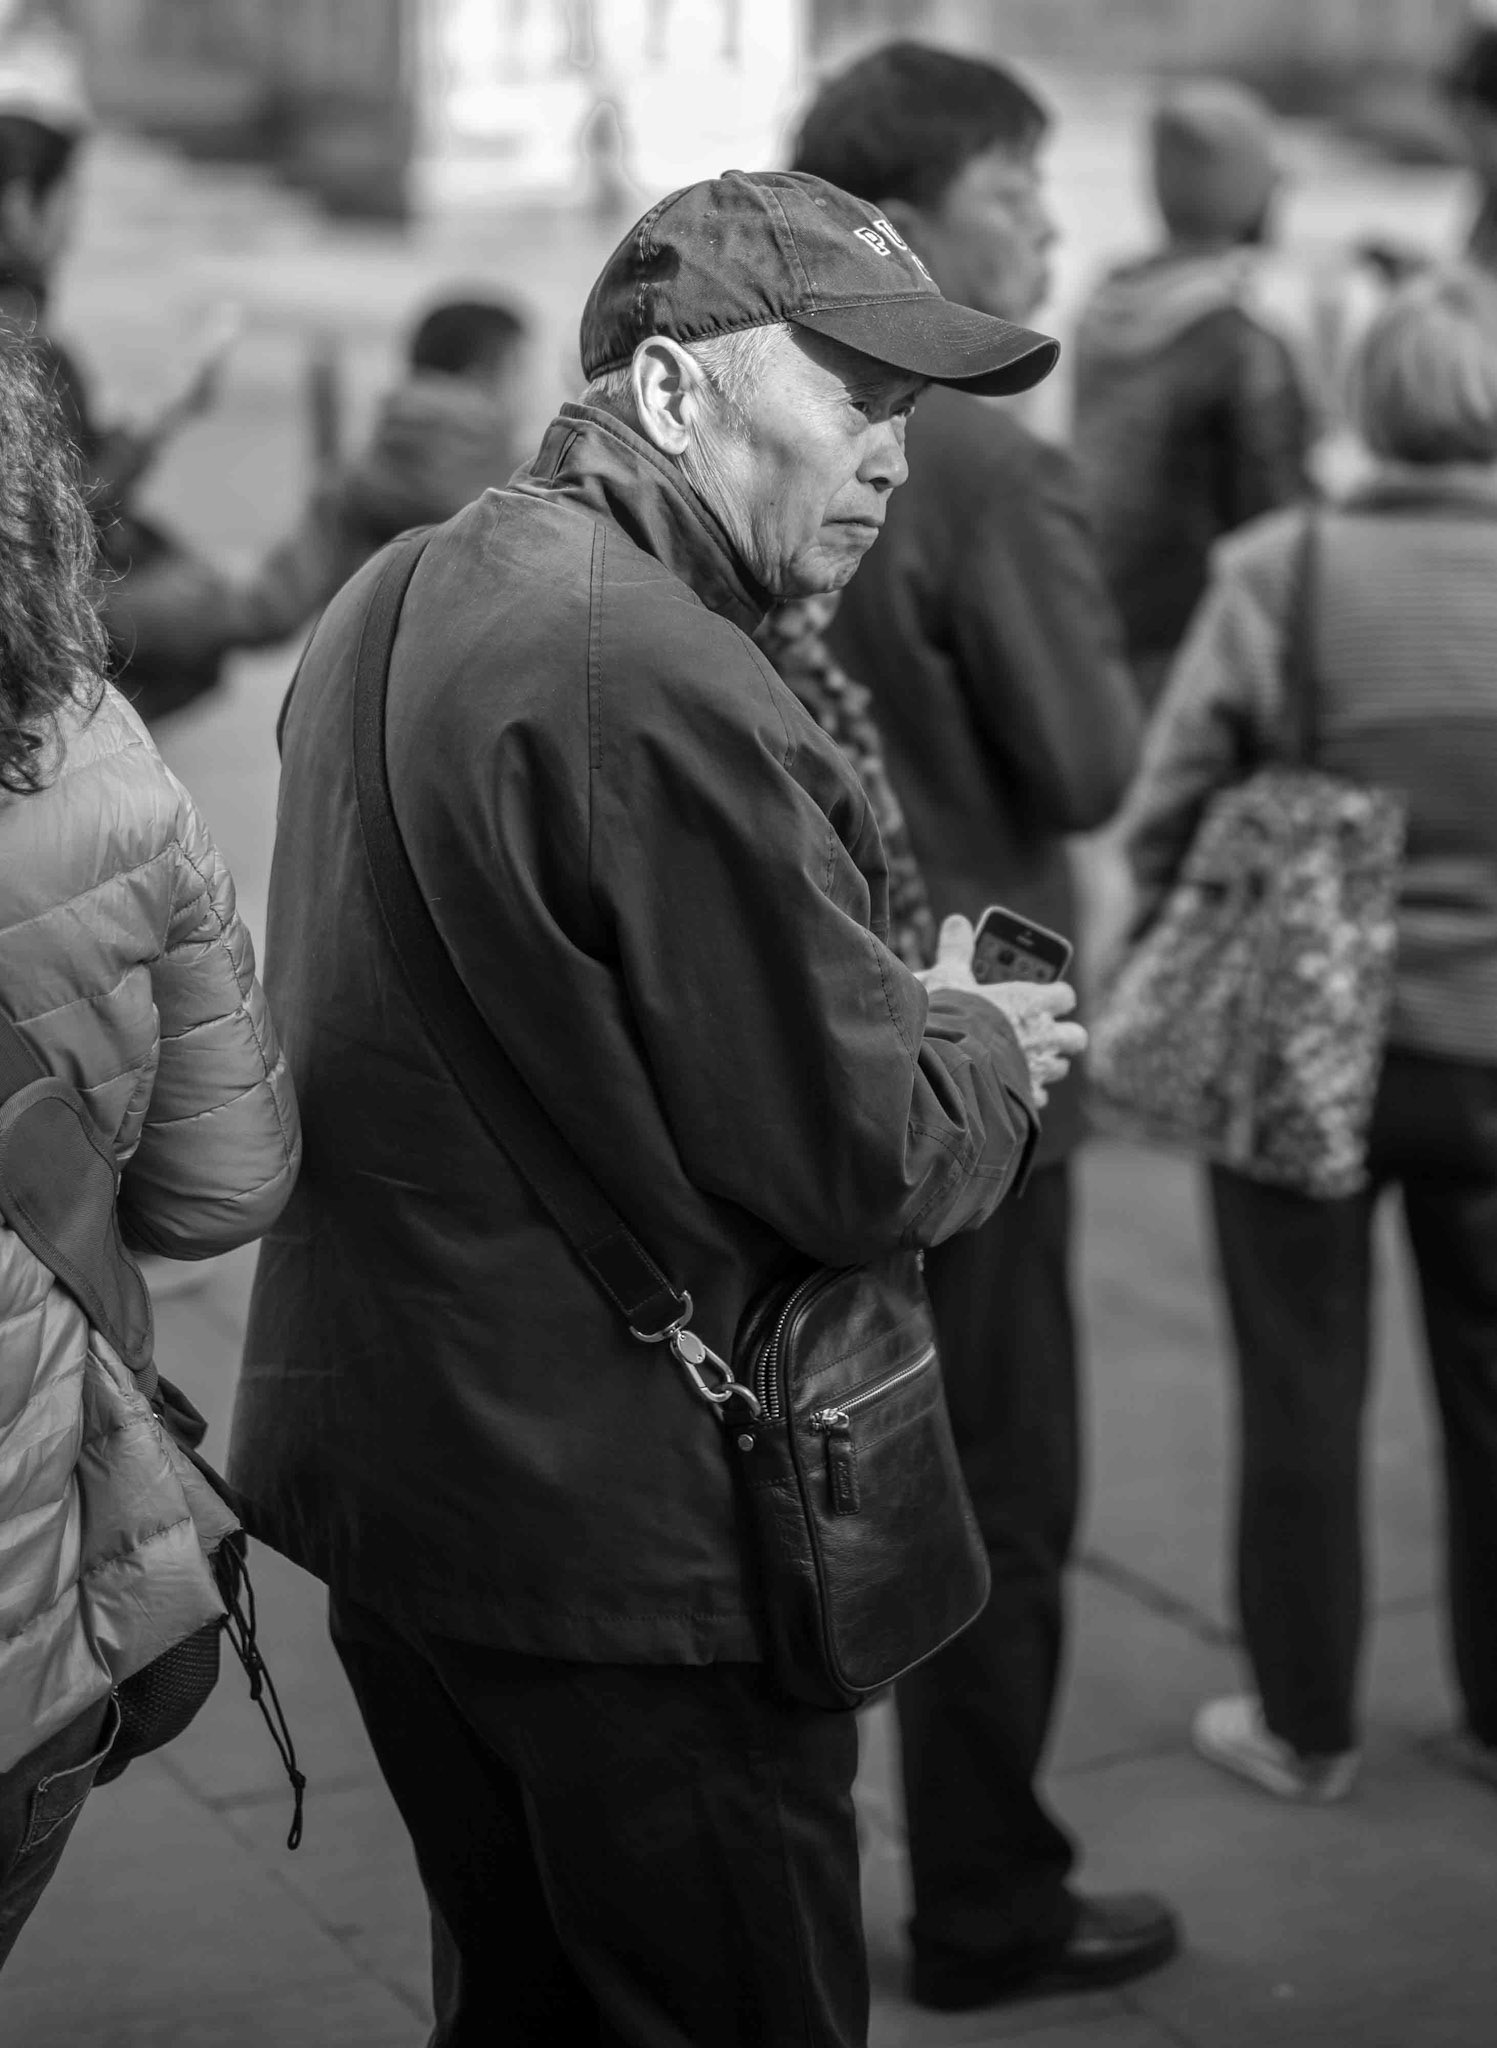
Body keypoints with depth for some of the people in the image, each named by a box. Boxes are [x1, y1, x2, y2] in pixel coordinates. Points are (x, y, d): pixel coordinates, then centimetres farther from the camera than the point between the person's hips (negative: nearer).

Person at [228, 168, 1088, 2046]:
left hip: (381, 1458, 9)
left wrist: (903, 1022, 12)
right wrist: (986, 1051, 2)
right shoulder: (665, 685, -23)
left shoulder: (393, 603, 8)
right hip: (628, 1532, -9)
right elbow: (868, 1165, -20)